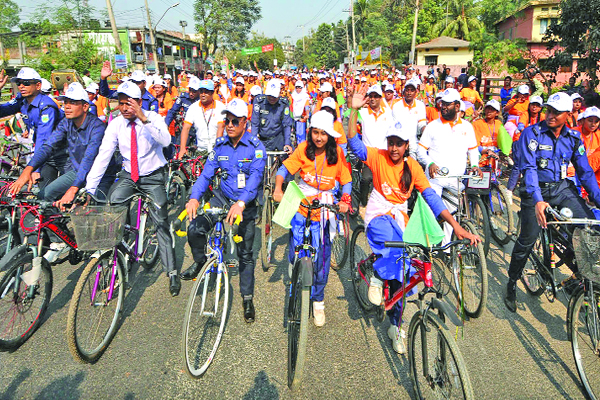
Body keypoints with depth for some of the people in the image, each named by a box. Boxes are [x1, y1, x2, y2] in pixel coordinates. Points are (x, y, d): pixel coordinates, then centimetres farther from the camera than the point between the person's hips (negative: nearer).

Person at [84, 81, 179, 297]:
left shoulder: (153, 118, -12)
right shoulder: (116, 124, -6)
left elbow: (165, 141, -31)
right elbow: (103, 156, -11)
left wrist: (144, 119, -43)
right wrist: (89, 188, -18)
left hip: (153, 177, -3)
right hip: (128, 176, 3)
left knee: (161, 223, -6)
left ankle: (172, 273, 3)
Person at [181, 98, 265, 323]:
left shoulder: (256, 147, -13)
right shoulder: (220, 145, 0)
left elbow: (255, 177, -26)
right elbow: (207, 172, -4)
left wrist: (241, 203, -42)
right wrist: (194, 197, -22)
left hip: (246, 204, -3)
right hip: (222, 197, 3)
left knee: (245, 253, 4)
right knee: (195, 230, -19)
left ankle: (247, 298, 21)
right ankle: (200, 261, 12)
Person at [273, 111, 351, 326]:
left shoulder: (337, 153, -5)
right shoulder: (303, 149, -5)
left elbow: (346, 181, 0)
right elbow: (285, 168, -3)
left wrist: (345, 201, -17)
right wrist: (278, 188, -20)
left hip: (324, 209, 0)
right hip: (301, 205, 0)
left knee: (322, 257, 5)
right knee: (296, 253, 0)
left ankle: (318, 300, 27)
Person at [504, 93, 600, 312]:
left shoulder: (573, 138, 2)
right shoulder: (532, 133, -12)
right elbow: (528, 168, -21)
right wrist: (538, 200, -34)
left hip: (563, 188, 4)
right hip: (537, 190, -4)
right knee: (527, 240, -2)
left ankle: (572, 257, 14)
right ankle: (512, 285, 15)